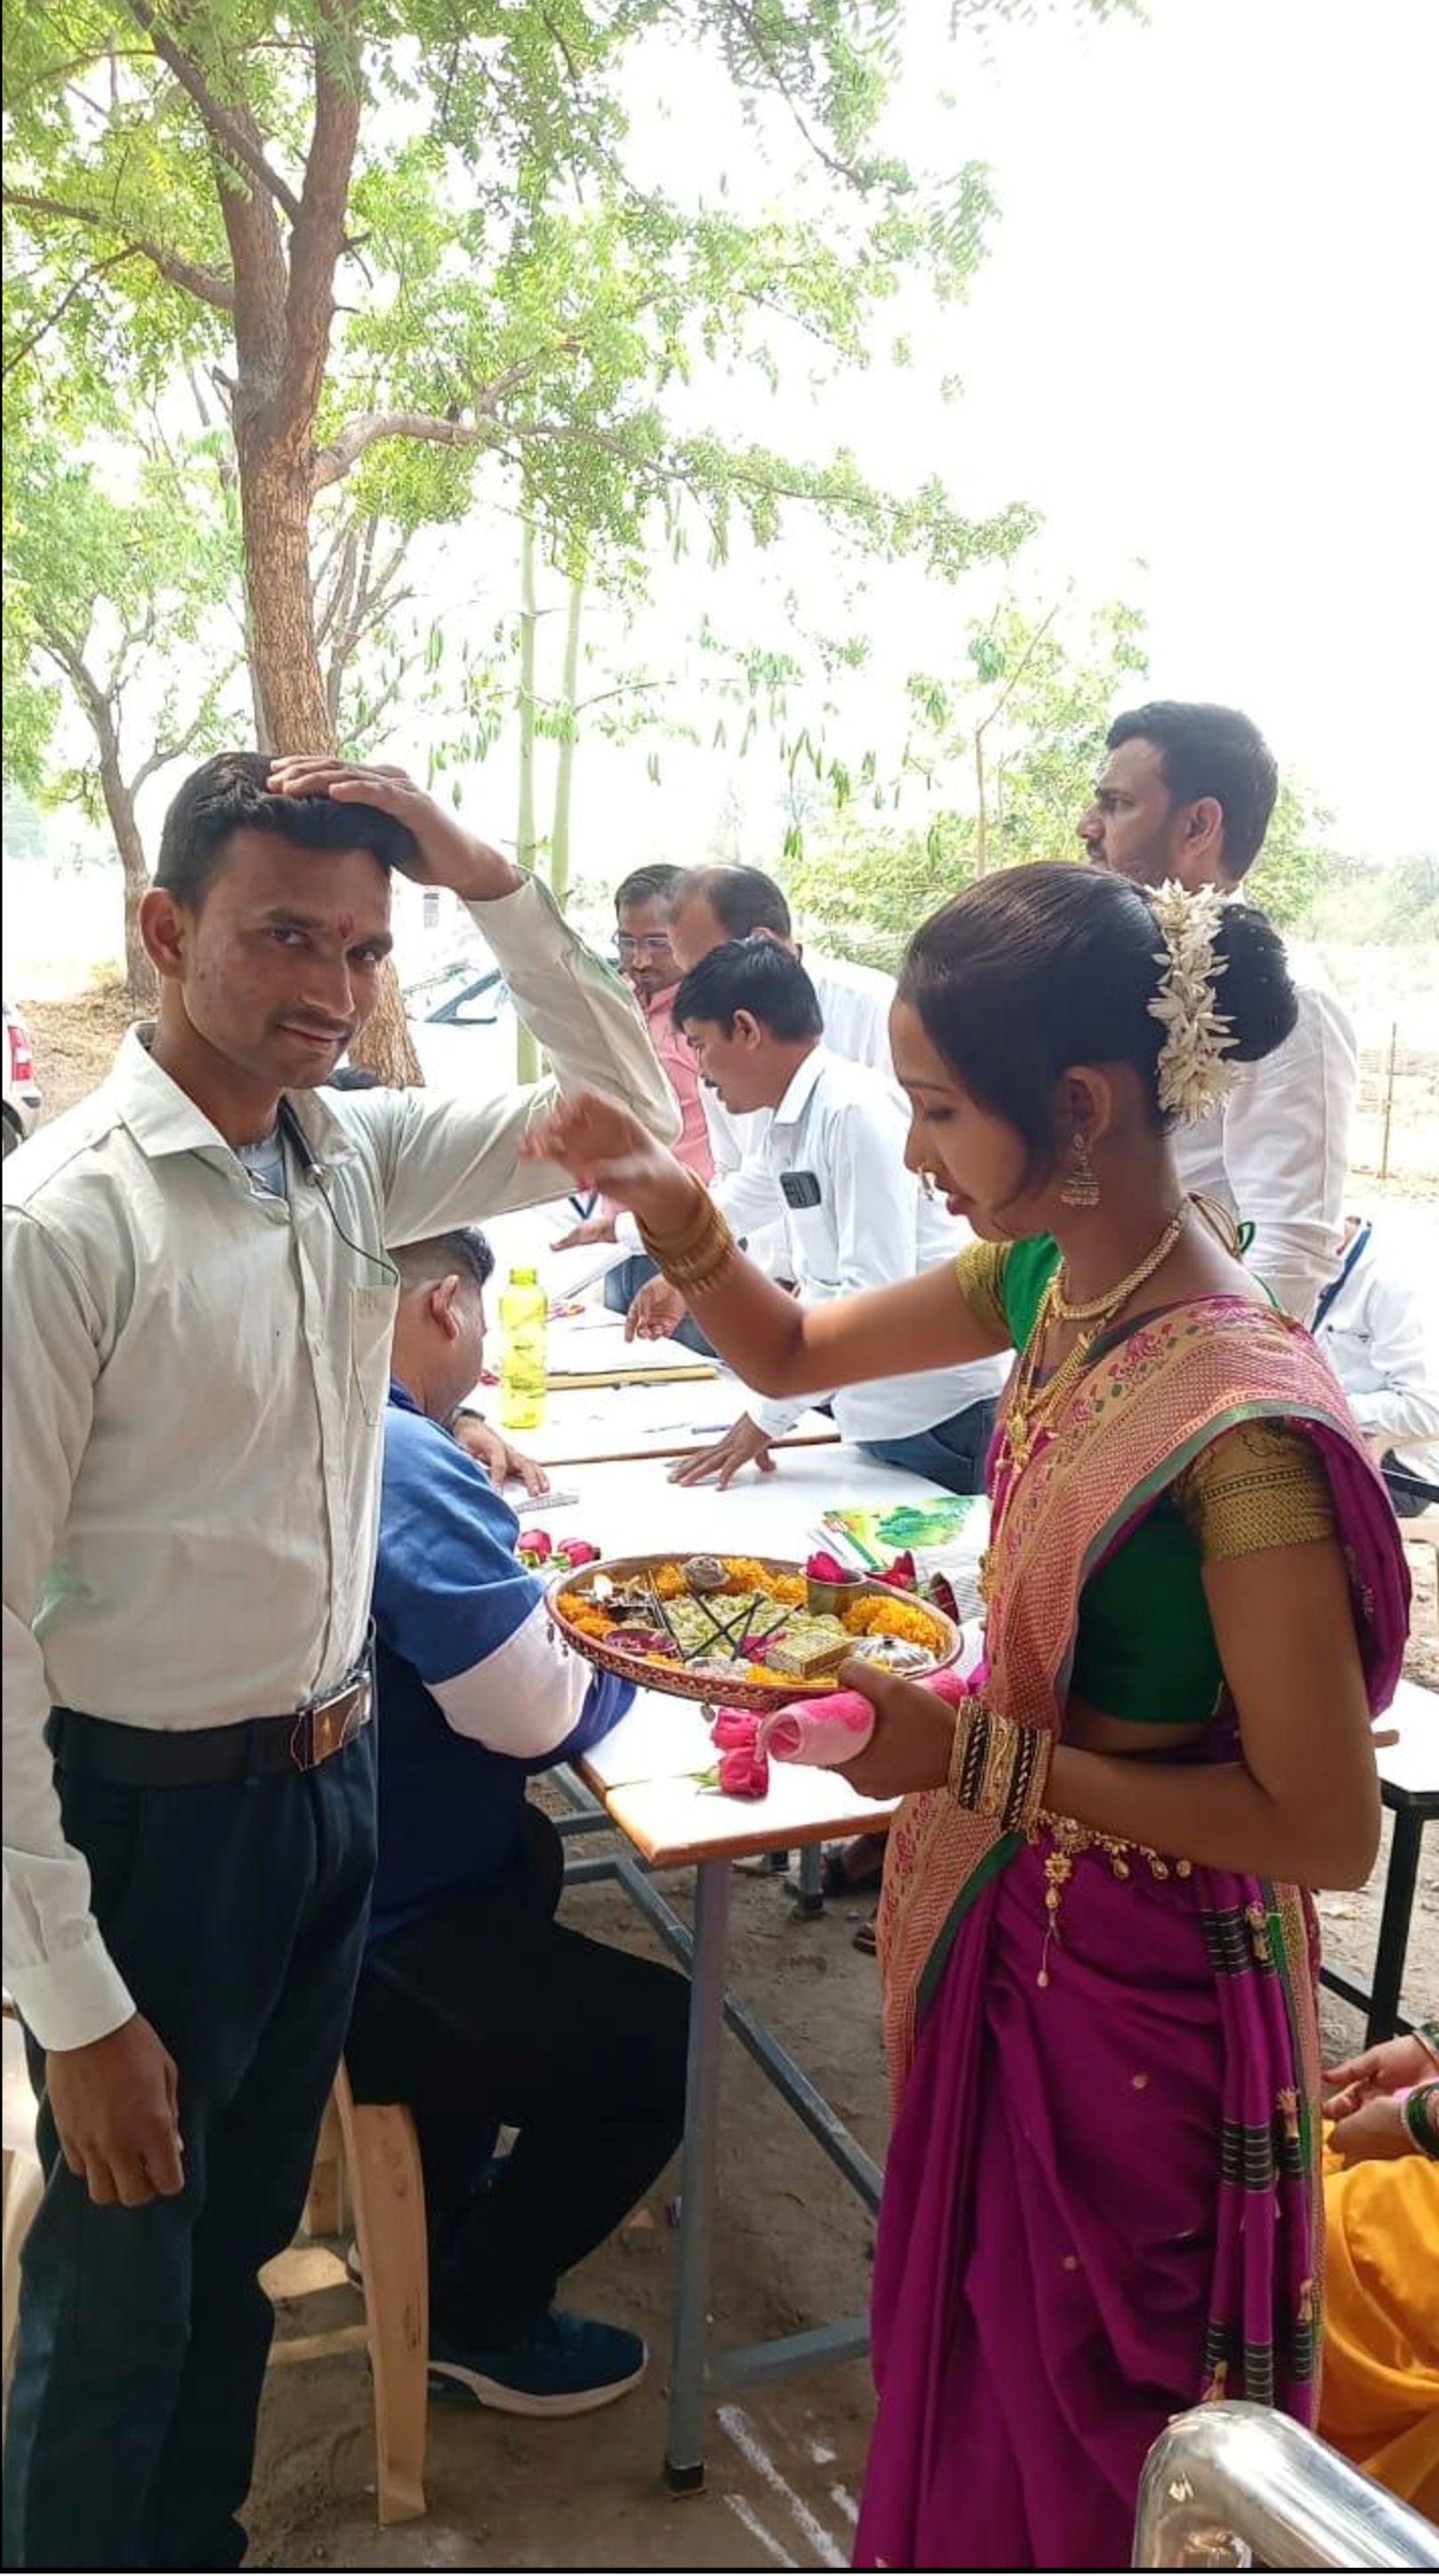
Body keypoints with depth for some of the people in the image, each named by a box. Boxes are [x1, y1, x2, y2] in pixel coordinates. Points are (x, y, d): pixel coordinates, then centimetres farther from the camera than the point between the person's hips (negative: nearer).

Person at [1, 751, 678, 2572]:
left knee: (240, 2250, 26)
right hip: (153, 1811, -6)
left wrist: (488, 883, -9)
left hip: (330, 1783, 7)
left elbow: (633, 1120, 4)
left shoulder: (353, 1156, -2)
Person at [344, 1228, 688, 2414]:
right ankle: (471, 2312, 21)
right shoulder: (408, 1469, -28)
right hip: (352, 1957, -10)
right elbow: (537, 1715, -24)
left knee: (526, 1851, 31)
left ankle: (438, 2189, 41)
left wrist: (520, 1595, 6)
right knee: (667, 2041, 3)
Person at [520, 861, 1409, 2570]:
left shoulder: (1243, 1422, -31)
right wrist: (670, 1211, -9)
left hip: (1133, 2000, -7)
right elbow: (792, 1353, 8)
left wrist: (976, 1755, -25)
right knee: (972, 2375, 29)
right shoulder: (1051, 1276, -7)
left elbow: (1328, 1831, -24)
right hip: (1002, 1935, 7)